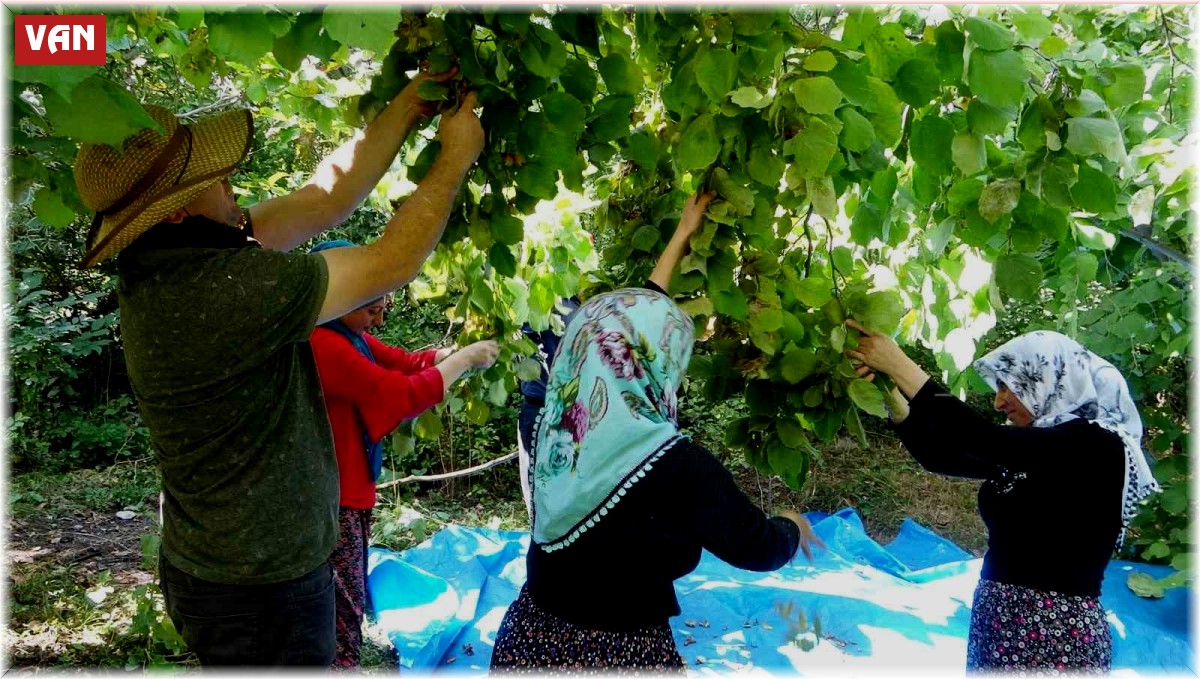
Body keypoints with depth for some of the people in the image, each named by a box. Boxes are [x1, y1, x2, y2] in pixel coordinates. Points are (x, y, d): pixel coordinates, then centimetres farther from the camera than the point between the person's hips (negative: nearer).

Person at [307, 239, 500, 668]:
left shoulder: (348, 336, 6)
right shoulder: (324, 344, -26)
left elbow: (407, 362, 8)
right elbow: (405, 395, -25)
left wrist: (464, 347, -5)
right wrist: (466, 359, -14)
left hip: (347, 493, 10)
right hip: (331, 500, -10)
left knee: (346, 607, 23)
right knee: (341, 615, 3)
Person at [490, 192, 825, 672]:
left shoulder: (555, 427, -10)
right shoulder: (679, 467, -26)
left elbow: (625, 327, 4)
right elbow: (760, 548, -10)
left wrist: (682, 236, 15)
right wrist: (793, 525, 14)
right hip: (620, 653, -4)